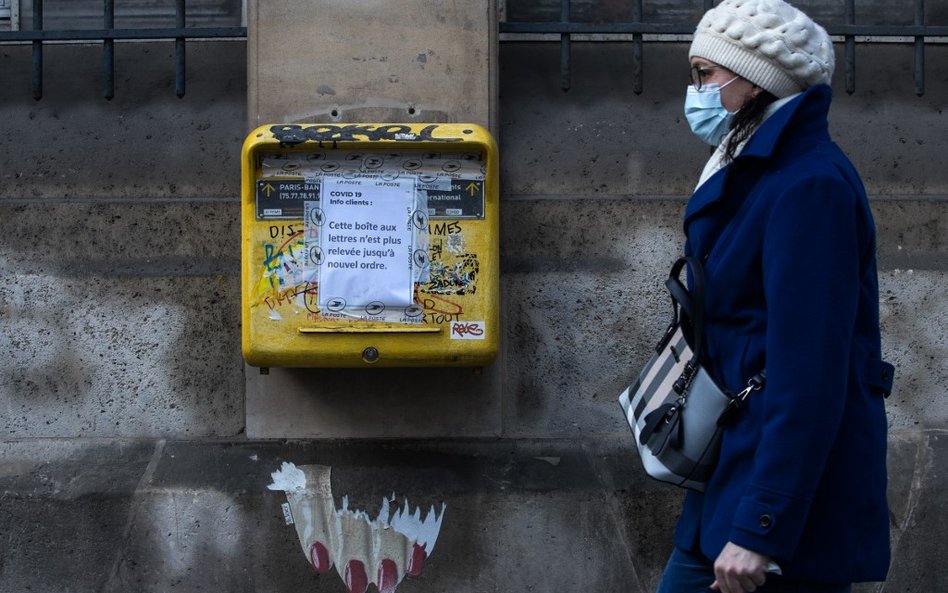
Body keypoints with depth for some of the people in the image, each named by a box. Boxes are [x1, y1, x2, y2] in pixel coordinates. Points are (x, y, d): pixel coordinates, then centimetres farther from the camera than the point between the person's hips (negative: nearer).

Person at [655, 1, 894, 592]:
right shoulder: (756, 174, 14)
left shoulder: (810, 184, -16)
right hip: (737, 465, 9)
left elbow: (809, 372, -23)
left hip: (793, 492, -9)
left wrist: (761, 529, -25)